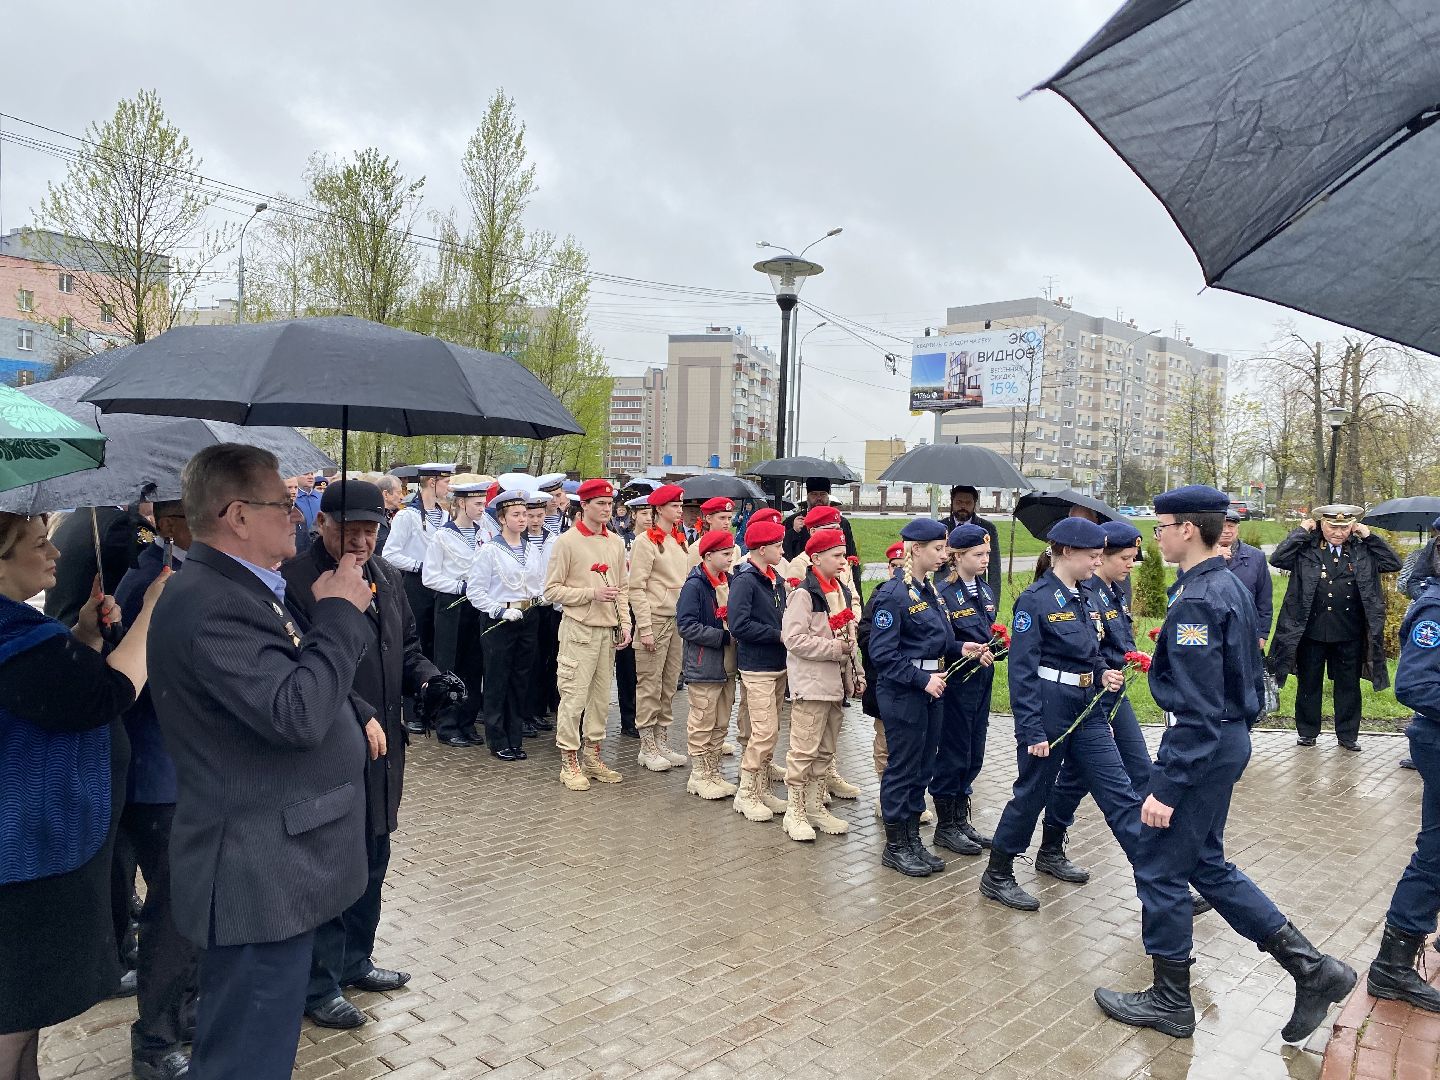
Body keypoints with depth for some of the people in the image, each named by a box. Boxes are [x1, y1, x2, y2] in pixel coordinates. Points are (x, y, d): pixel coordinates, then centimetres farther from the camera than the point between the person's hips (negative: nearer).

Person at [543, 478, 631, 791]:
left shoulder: (616, 542, 10)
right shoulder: (567, 542, -7)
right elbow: (552, 590, -8)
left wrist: (625, 624, 5)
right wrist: (592, 593, -16)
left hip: (609, 630, 6)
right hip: (579, 628, -6)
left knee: (601, 696, 11)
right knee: (574, 697, -3)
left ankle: (593, 756, 23)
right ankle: (569, 762, 9)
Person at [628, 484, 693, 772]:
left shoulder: (681, 541, 14)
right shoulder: (646, 541, -8)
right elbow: (636, 588, -12)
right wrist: (644, 627, -17)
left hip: (678, 620, 7)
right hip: (654, 619, -7)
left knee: (670, 684, 11)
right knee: (650, 685, -1)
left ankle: (662, 742, 21)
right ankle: (647, 748, 8)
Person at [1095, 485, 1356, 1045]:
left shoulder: (1196, 601, -23)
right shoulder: (1232, 587, 8)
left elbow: (1197, 710, -25)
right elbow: (1249, 675, 18)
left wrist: (1166, 789, -22)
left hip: (1202, 748, -10)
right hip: (1231, 739, 10)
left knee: (1158, 868, 5)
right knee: (1206, 864, 21)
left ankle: (1170, 1002, 20)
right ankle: (1312, 967, 24)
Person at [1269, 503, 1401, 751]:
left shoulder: (1363, 550, 4)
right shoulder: (1306, 548, -5)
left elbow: (1394, 564, 1)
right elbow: (1277, 559, -16)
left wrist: (1369, 537, -5)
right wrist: (1301, 532, -12)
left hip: (1350, 634, 2)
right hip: (1311, 631, -2)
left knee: (1349, 685, 12)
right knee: (1309, 684, 11)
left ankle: (1348, 734, 26)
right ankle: (1306, 732, 25)